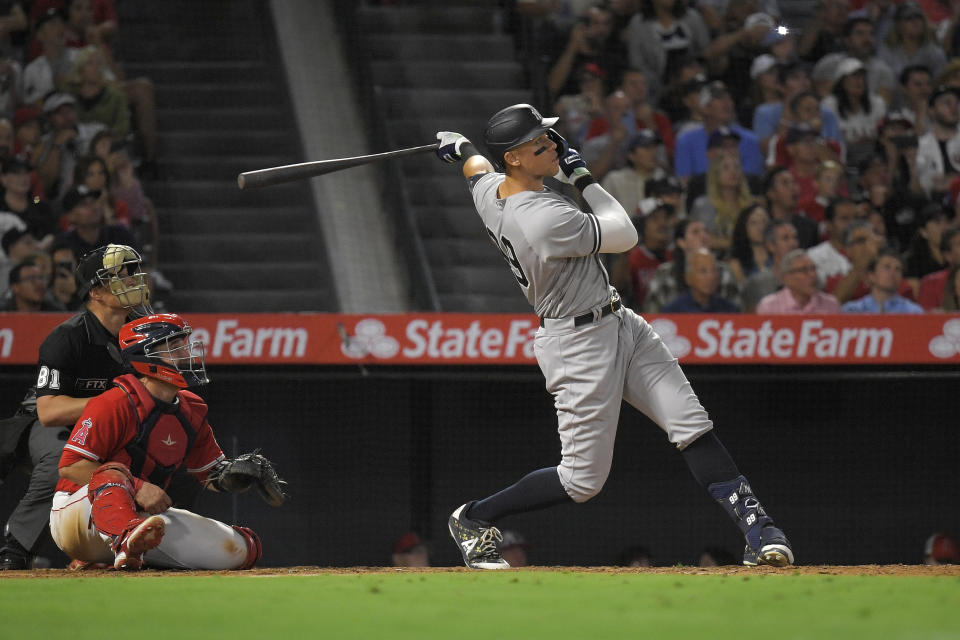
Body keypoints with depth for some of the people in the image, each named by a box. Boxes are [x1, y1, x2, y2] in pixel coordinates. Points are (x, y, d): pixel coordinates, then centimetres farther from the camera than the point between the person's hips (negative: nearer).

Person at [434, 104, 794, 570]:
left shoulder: (489, 192, -3)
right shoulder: (546, 218, -30)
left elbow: (476, 167, 23)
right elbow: (624, 236, -17)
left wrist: (462, 148, 44)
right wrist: (583, 178, -10)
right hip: (579, 345, -10)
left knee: (692, 426, -2)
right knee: (582, 480, 1)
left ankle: (756, 529, -7)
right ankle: (472, 520, 19)